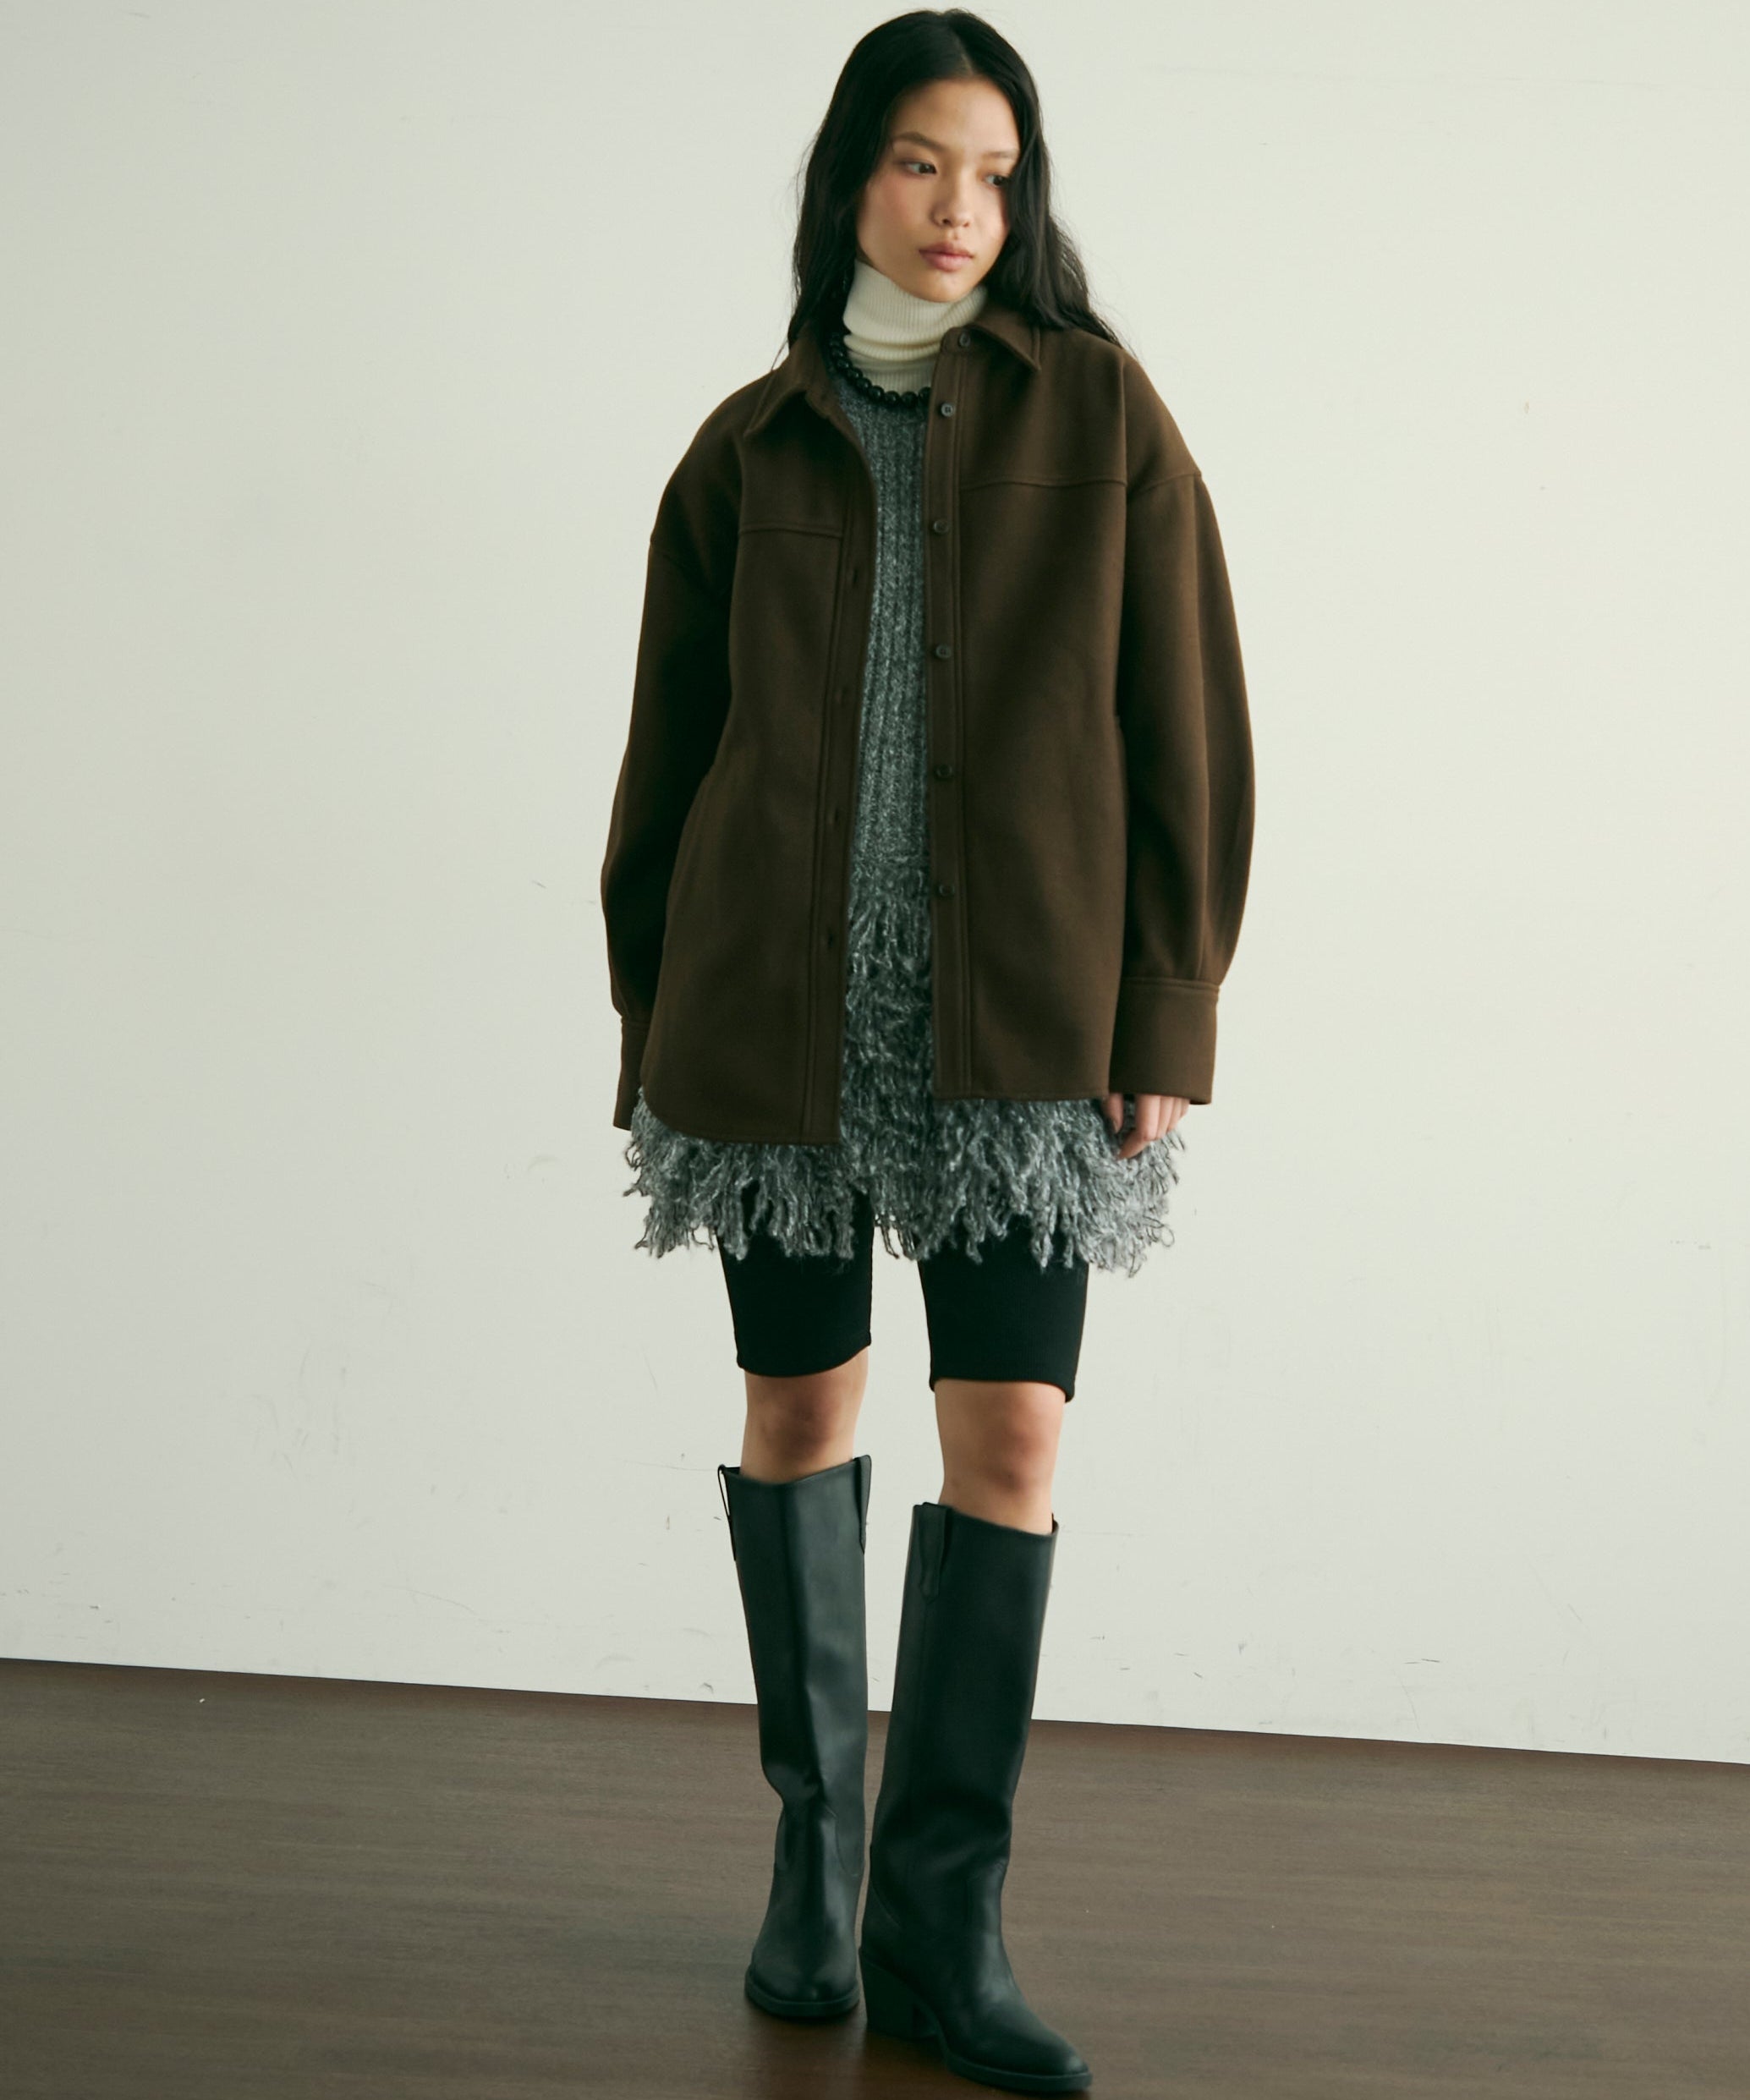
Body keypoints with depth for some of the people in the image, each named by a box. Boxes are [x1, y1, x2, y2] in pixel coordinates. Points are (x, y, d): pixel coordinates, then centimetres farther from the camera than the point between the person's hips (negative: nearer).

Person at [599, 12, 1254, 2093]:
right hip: (778, 1006, 2)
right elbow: (669, 746, 12)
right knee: (800, 1409, 8)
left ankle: (940, 1921, 5)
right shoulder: (752, 446, 9)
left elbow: (1185, 726, 1)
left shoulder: (1097, 412, 4)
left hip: (1018, 1018, -1)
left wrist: (1169, 1014, -5)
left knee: (1010, 1433, -7)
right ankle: (813, 1847, 26)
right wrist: (644, 1011, 10)